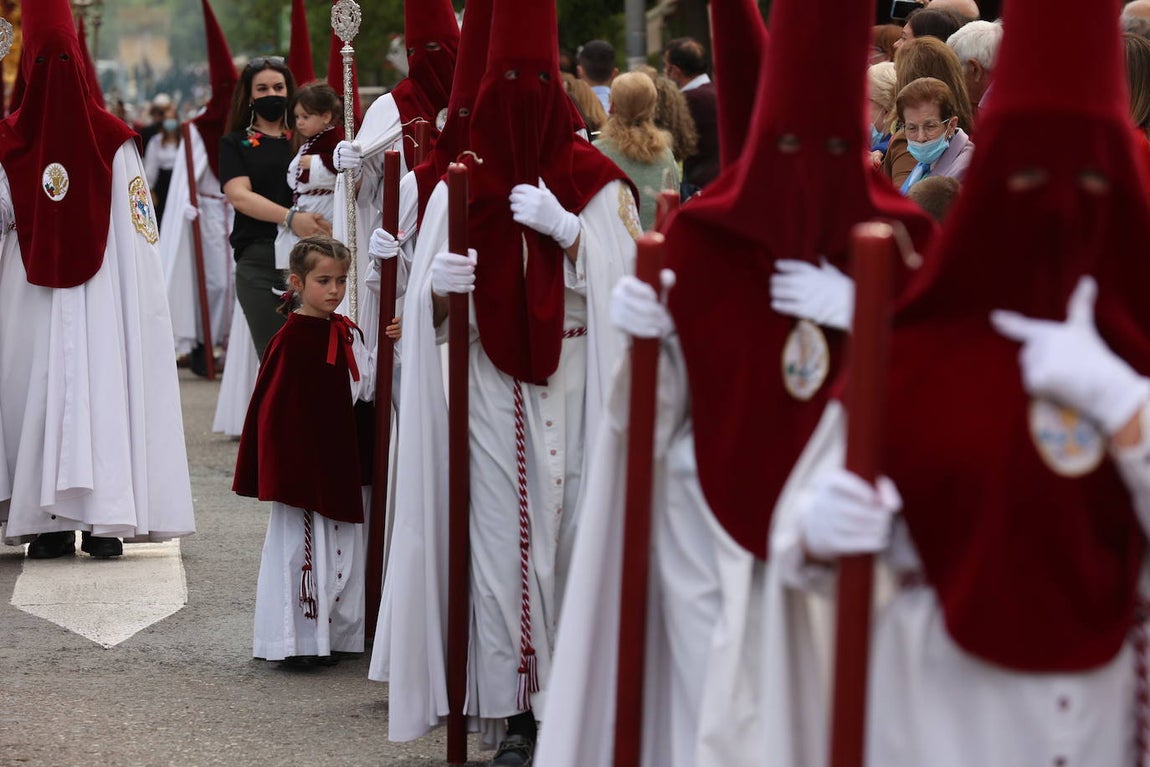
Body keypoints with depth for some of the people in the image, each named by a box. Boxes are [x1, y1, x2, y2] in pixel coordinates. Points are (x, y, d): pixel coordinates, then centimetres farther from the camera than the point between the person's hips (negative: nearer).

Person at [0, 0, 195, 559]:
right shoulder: (113, 137, -4)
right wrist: (145, 298, 0)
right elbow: (138, 227, -4)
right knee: (102, 386, 1)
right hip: (100, 294, 0)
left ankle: (47, 524, 3)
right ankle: (105, 519, -2)